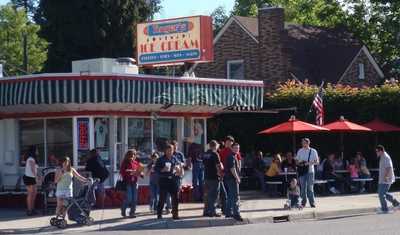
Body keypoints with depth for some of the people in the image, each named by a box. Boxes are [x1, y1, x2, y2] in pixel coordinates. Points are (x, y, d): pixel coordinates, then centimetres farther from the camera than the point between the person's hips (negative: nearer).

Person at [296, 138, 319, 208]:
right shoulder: (300, 151, 9)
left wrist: (309, 163, -15)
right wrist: (300, 164, -8)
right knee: (303, 187, 1)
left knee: (310, 187, -4)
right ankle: (303, 202, 9)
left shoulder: (313, 151, 2)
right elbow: (297, 161, 15)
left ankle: (312, 202, 0)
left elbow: (317, 162, 1)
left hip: (310, 171, -2)